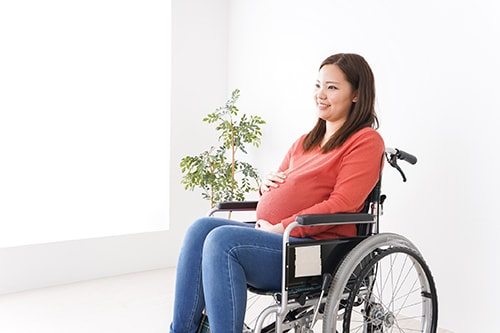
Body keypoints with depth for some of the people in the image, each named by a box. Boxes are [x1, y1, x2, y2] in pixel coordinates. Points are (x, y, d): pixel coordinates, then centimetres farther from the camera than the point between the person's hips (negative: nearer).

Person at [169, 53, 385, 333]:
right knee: (202, 228, -16)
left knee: (222, 239, -27)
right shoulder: (305, 142, 24)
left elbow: (341, 204, -12)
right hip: (270, 236, 8)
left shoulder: (366, 140, 0)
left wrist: (281, 228, -14)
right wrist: (267, 184, 7)